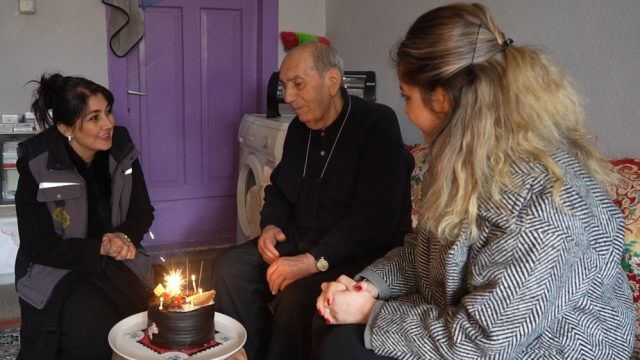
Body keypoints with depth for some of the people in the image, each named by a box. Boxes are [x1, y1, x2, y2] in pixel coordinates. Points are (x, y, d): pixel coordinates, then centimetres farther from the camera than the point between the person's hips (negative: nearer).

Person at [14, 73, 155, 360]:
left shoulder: (121, 149, -4)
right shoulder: (36, 166, -15)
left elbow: (143, 212, 6)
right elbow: (37, 246, -12)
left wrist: (124, 238, -15)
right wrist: (99, 248, -20)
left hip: (117, 261, 4)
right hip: (56, 269, -3)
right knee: (96, 329, -28)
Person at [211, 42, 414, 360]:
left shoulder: (377, 123, -16)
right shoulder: (299, 127, 9)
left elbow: (376, 218, -24)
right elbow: (278, 188, 22)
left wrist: (314, 261, -29)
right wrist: (270, 226, 0)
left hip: (364, 254, -7)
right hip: (300, 241, 8)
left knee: (296, 296, -31)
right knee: (229, 268, -7)